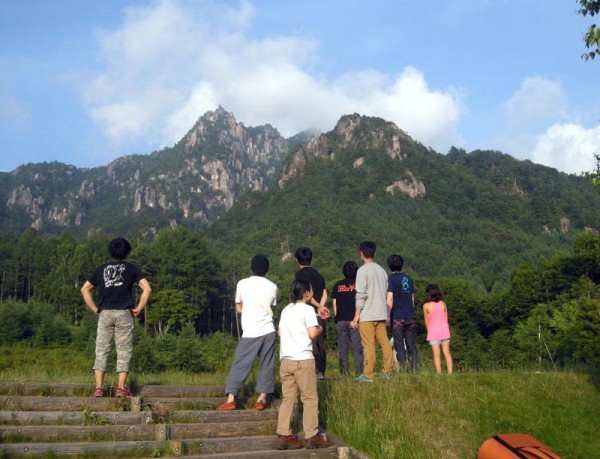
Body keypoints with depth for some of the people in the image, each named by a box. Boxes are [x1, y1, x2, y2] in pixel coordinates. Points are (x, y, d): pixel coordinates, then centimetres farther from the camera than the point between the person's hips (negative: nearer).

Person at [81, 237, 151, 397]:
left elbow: (84, 289, 11)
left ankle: (99, 387, 0)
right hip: (124, 313, -2)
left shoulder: (102, 268, 12)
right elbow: (147, 289, -7)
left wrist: (95, 309, 11)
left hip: (105, 314, 2)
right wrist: (138, 309, -1)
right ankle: (121, 388, -1)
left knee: (101, 350, 5)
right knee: (124, 351, 2)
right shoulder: (131, 268, 5)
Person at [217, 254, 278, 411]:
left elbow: (238, 309, 7)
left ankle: (230, 399, 1)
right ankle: (261, 399, 8)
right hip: (268, 331, 2)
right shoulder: (272, 286, 4)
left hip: (250, 333, -2)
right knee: (266, 366, 10)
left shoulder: (242, 284, -1)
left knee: (240, 365, 4)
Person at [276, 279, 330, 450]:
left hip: (285, 359, 7)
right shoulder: (307, 309, -7)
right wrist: (320, 328, 2)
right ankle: (312, 437, 7)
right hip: (302, 359, -7)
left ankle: (283, 436, 8)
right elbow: (312, 333, -17)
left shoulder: (286, 310, 16)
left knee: (288, 399, 9)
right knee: (310, 399, 3)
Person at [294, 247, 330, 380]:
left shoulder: (300, 274, -7)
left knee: (311, 345, -7)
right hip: (320, 316, 7)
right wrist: (321, 308, -5)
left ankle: (316, 372, -12)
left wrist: (319, 307, -10)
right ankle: (321, 372, 17)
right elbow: (324, 294, 6)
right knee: (320, 345, 12)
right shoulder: (318, 274, 16)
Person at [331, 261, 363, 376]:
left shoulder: (337, 285, 7)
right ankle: (358, 371, -1)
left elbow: (334, 303, 7)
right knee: (357, 347, 1)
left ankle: (344, 371, 7)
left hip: (341, 320, 3)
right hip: (354, 319, -2)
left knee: (342, 347, 7)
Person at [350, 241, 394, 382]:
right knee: (384, 342, 9)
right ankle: (388, 372, 13)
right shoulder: (381, 270, 12)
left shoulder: (362, 270, -8)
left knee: (368, 345, -4)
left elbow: (361, 295, -13)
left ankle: (368, 375, -2)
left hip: (367, 315, -6)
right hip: (381, 314, 6)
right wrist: (387, 317, 18)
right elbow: (386, 294, 13)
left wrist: (356, 315, -10)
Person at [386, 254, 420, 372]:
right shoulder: (408, 278, 13)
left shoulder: (391, 279, -6)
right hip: (410, 317, 5)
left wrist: (387, 316, -11)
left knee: (399, 346, 0)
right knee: (411, 344, 8)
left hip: (397, 317, -5)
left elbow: (390, 299, -14)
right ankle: (416, 368, 4)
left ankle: (402, 369, -1)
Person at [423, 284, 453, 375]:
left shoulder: (426, 306, -8)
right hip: (444, 330, 3)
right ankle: (450, 372, 7)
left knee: (436, 355, 0)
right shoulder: (443, 304, 0)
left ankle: (439, 373, -2)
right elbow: (446, 319, 6)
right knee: (447, 353, 9)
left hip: (433, 332, -3)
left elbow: (426, 321, 0)